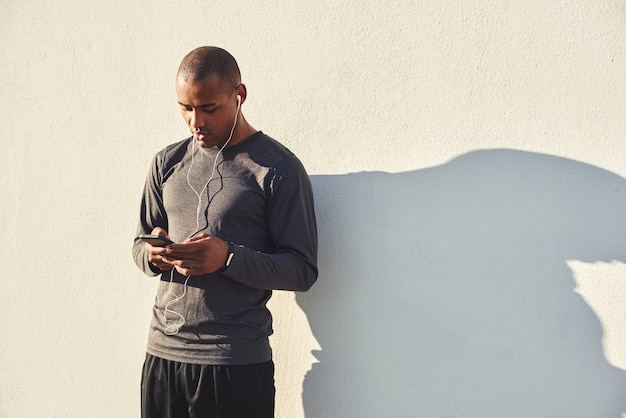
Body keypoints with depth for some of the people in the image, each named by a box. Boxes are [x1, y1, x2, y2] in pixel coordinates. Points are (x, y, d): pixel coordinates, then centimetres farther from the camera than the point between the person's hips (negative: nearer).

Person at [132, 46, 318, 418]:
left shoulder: (279, 168, -6)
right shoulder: (168, 163, 10)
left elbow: (303, 270, -9)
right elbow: (140, 245, 16)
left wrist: (228, 257, -23)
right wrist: (152, 254, -8)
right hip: (163, 352, 5)